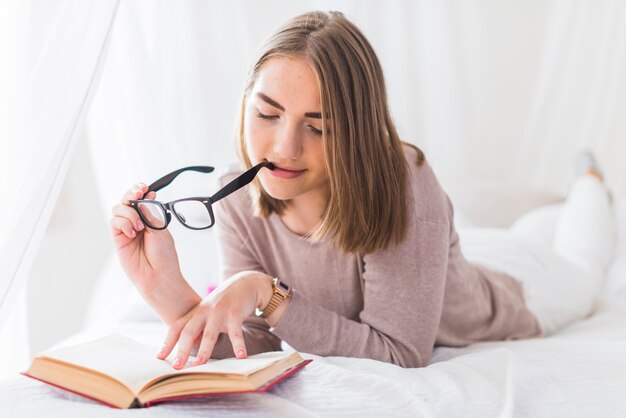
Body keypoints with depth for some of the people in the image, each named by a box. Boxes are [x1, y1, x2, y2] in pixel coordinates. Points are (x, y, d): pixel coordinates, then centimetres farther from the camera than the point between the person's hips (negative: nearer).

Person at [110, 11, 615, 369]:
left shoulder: (401, 184, -46)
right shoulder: (239, 201, -31)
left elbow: (400, 355, -42)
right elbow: (258, 348, -31)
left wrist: (265, 293, -51)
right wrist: (172, 294, -48)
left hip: (511, 283, -2)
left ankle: (590, 181, 61)